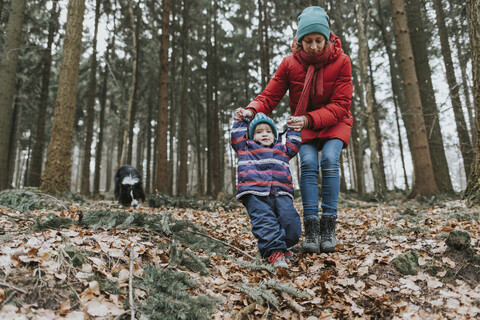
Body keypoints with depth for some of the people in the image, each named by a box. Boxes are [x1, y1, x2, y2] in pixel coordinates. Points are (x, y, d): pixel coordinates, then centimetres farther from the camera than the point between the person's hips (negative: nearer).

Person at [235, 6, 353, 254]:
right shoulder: (290, 63, -11)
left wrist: (309, 119, -34)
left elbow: (340, 105, -19)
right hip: (303, 124, 1)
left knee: (330, 159, -26)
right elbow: (270, 95, -11)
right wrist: (251, 110, -33)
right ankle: (311, 226, -21)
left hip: (334, 122, -1)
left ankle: (328, 225, -18)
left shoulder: (341, 61, -15)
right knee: (308, 162, -23)